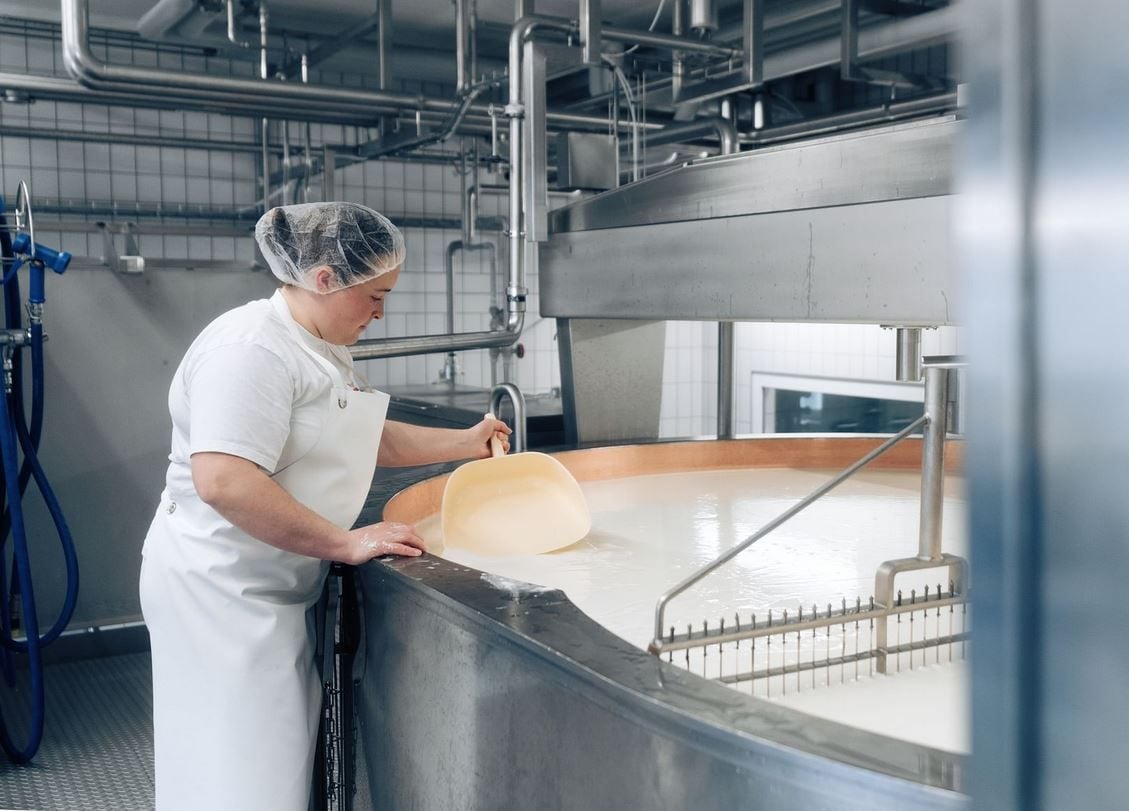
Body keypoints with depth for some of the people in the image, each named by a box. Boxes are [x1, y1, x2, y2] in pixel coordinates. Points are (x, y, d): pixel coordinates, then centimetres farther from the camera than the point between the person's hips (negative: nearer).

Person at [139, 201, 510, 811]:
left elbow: (367, 440, 24)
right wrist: (345, 543, -26)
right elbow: (222, 481, -31)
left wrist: (464, 443, 19)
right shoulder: (253, 347, -21)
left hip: (270, 594, 10)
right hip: (220, 592, -9)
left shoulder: (323, 350, 12)